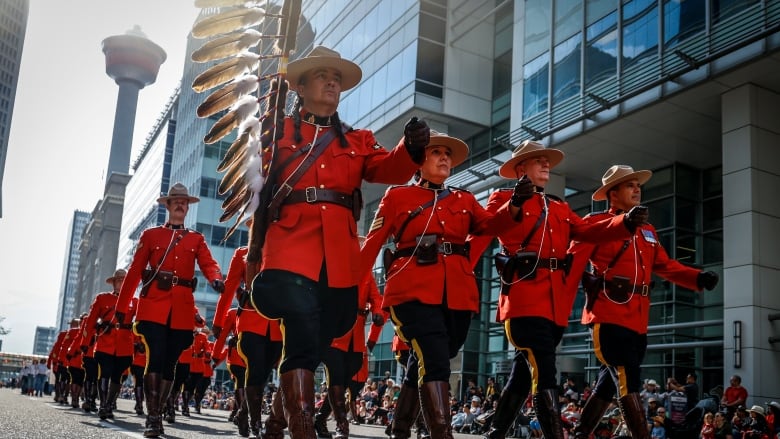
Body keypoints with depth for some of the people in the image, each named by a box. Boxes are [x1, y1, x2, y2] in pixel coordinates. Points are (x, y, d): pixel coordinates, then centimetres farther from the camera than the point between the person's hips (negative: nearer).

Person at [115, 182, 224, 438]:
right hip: (154, 305, -2)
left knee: (169, 363, 5)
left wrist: (216, 280, -26)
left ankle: (157, 413, 15)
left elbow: (208, 264, -1)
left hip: (182, 309, 2)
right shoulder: (150, 235, 13)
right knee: (155, 358, -14)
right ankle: (152, 417, -11)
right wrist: (121, 307, 5)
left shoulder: (197, 239, 16)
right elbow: (134, 272, 9)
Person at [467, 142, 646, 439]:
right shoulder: (503, 199, 6)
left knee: (523, 374, 13)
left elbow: (588, 232, 10)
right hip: (525, 300, -7)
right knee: (544, 375, -15)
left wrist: (626, 222, -6)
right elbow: (479, 237, -8)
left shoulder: (560, 208, 24)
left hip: (556, 304, 7)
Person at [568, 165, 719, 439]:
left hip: (638, 321, 8)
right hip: (608, 317, -7)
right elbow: (573, 266, -7)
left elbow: (665, 265, 15)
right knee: (629, 382, -13)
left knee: (609, 383, 13)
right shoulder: (596, 223, -1)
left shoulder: (647, 231, 21)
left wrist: (698, 278, -2)